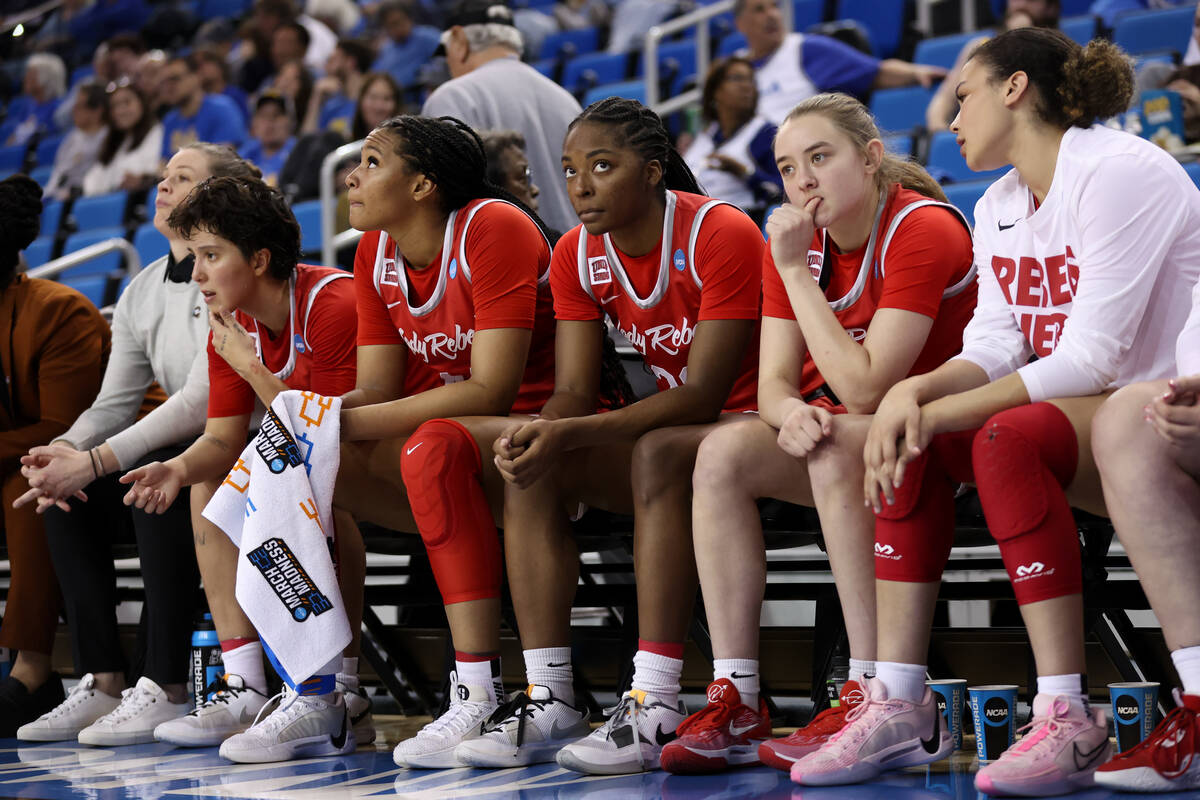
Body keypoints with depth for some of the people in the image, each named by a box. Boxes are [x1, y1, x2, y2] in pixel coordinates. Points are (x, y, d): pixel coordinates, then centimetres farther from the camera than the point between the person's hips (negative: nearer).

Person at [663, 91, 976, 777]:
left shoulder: (925, 231, -19)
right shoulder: (797, 238, 3)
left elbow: (864, 389, -24)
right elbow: (774, 380, -2)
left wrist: (794, 273, -22)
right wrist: (792, 411, -27)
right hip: (838, 429, 6)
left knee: (837, 448, -36)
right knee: (722, 452, -20)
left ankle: (871, 695, -32)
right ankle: (736, 705, -22)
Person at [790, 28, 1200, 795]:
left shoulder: (1120, 174, -14)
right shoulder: (999, 207, 14)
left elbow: (1091, 358, -21)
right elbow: (993, 344, 4)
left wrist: (937, 411, -21)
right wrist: (914, 393, -17)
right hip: (1085, 422, 8)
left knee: (1006, 437, -32)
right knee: (911, 436, -9)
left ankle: (1069, 720, -31)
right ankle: (899, 704, -14)